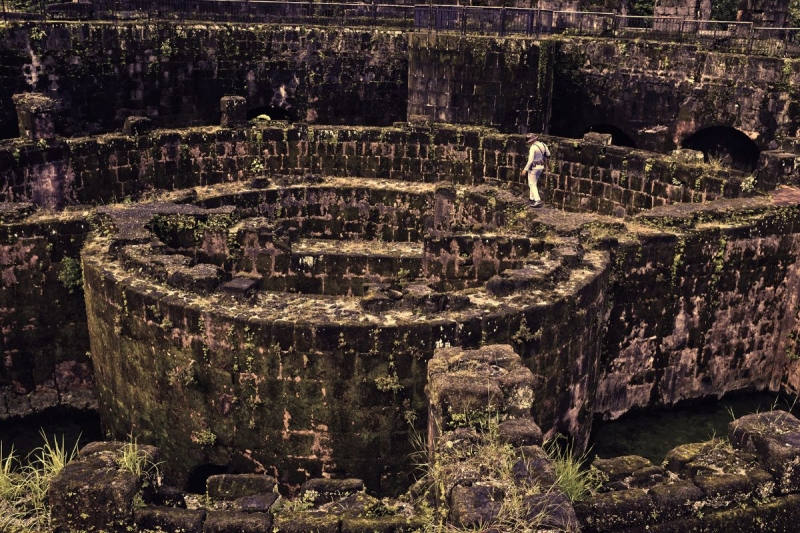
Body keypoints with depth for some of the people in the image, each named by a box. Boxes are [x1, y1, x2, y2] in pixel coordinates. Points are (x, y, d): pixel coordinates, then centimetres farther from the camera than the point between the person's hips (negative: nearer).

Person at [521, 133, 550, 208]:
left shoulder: (533, 147, -23)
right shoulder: (543, 145, 0)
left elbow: (530, 160, -25)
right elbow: (548, 154, 14)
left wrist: (525, 169, -20)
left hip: (534, 167, -8)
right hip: (541, 167, 8)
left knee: (532, 184, -2)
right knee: (534, 183, 21)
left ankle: (538, 201, -11)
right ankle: (532, 198, 31)